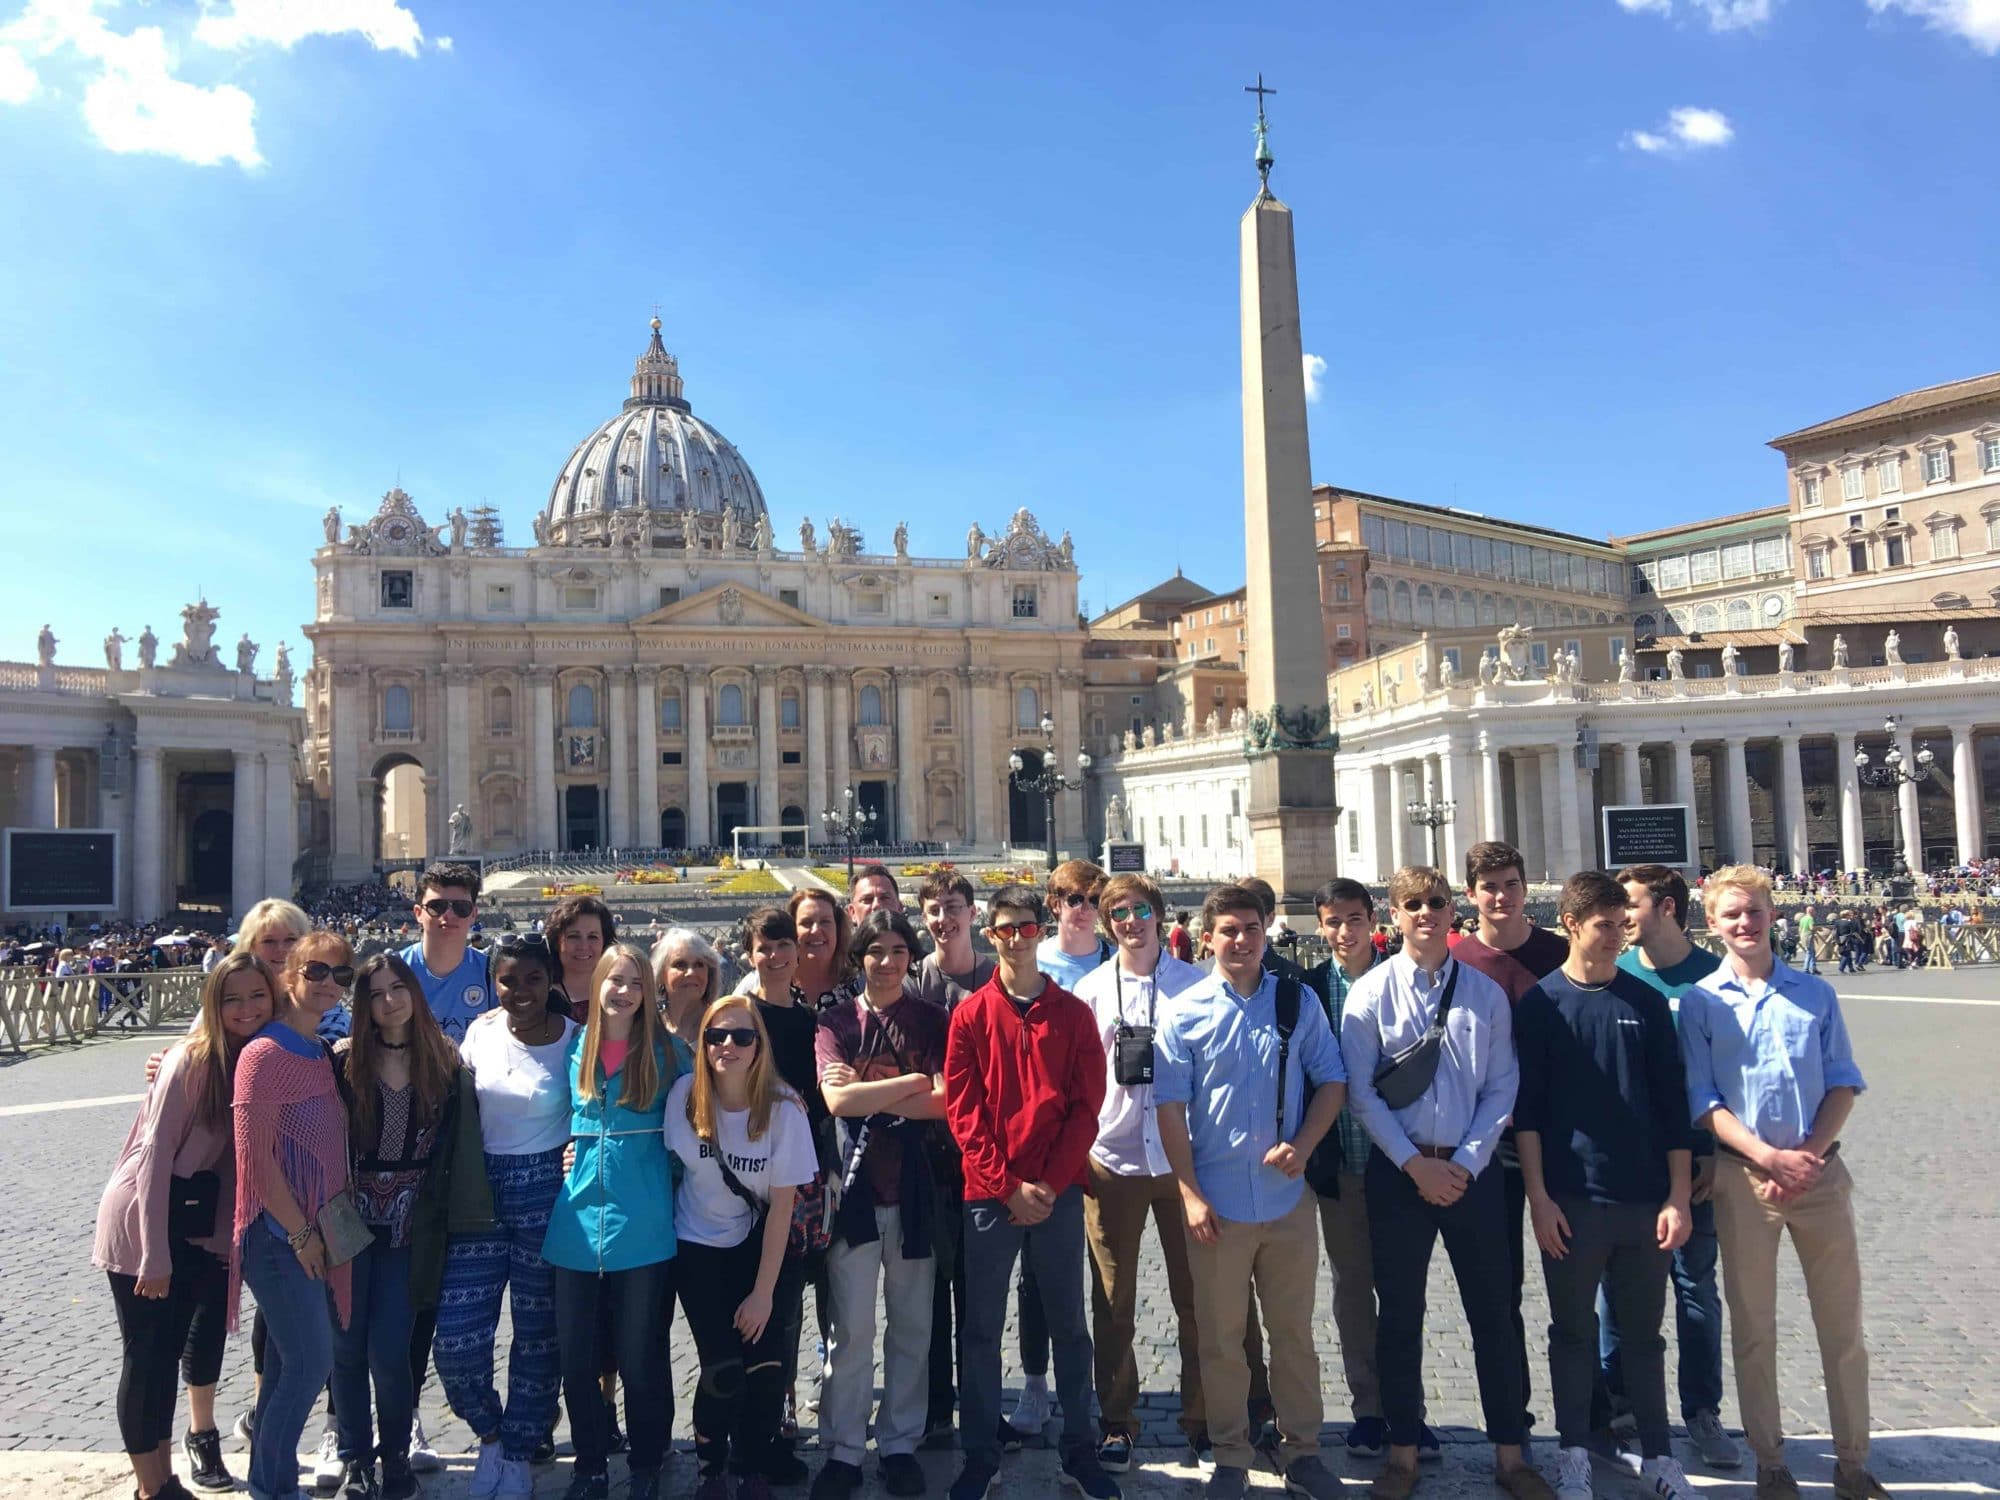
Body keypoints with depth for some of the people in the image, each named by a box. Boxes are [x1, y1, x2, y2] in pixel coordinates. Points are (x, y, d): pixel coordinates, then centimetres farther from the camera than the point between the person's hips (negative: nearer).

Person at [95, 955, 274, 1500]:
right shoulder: (192, 1061, -19)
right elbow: (156, 1153, -18)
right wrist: (155, 1255, -18)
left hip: (201, 1223, 6)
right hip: (142, 1223, -6)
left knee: (194, 1333, 14)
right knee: (148, 1354, 2)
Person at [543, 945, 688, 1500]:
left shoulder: (665, 1052, -2)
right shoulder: (572, 1048, 5)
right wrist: (566, 1151, 5)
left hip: (642, 1230, -3)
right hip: (576, 1227, 3)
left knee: (642, 1361, 6)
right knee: (577, 1359, 11)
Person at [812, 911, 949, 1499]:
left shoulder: (931, 1019, 3)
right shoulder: (836, 1020, 2)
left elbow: (945, 1101, -10)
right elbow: (837, 1100, -12)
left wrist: (865, 1092, -13)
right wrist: (913, 1081, -12)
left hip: (912, 1186, 1)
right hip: (854, 1184, -1)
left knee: (911, 1326, 9)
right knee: (850, 1329, 4)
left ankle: (900, 1444, 24)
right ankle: (842, 1452, 17)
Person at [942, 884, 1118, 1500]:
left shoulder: (1073, 1014, 3)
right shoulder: (970, 1014, 1)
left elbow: (1086, 1107, -1)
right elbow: (963, 1109, -3)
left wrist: (1050, 1184, -9)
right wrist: (1008, 1185, -10)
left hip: (1059, 1194, 1)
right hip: (989, 1193, 0)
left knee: (1068, 1325, 11)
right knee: (982, 1328, 7)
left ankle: (1080, 1450, 24)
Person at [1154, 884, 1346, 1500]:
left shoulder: (1297, 1002, 1)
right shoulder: (1184, 1012, -4)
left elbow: (1332, 1080, 6)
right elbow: (1170, 1107, -4)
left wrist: (1303, 1145, -9)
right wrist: (1190, 1194, -8)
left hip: (1287, 1199, 1)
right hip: (1216, 1204, -1)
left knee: (1293, 1331, 14)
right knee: (1220, 1338, 11)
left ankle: (1301, 1450, 30)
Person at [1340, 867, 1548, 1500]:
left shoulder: (1486, 993, 2)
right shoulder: (1370, 994, -4)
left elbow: (1501, 1088, 0)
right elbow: (1362, 1091, -6)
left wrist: (1466, 1163, -9)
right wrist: (1415, 1163, -11)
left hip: (1471, 1169, 1)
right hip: (1398, 1169, -1)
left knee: (1491, 1312, 9)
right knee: (1399, 1316, 9)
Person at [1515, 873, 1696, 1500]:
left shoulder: (1647, 1002, 4)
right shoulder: (1539, 1004, -3)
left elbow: (1672, 1103, 5)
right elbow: (1526, 1108, -3)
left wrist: (1678, 1196, 0)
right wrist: (1538, 1197, -8)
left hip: (1644, 1199, 2)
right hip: (1570, 1200, -2)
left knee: (1643, 1331, 13)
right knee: (1573, 1331, 10)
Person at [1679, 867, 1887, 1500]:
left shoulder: (1816, 994, 7)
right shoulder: (1700, 1002, 0)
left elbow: (1843, 1083, 4)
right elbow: (1703, 1100, -4)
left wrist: (1810, 1154, -10)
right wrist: (1771, 1157, -14)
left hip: (1820, 1169, 2)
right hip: (1743, 1175, -2)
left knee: (1843, 1321, 7)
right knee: (1752, 1325, 7)